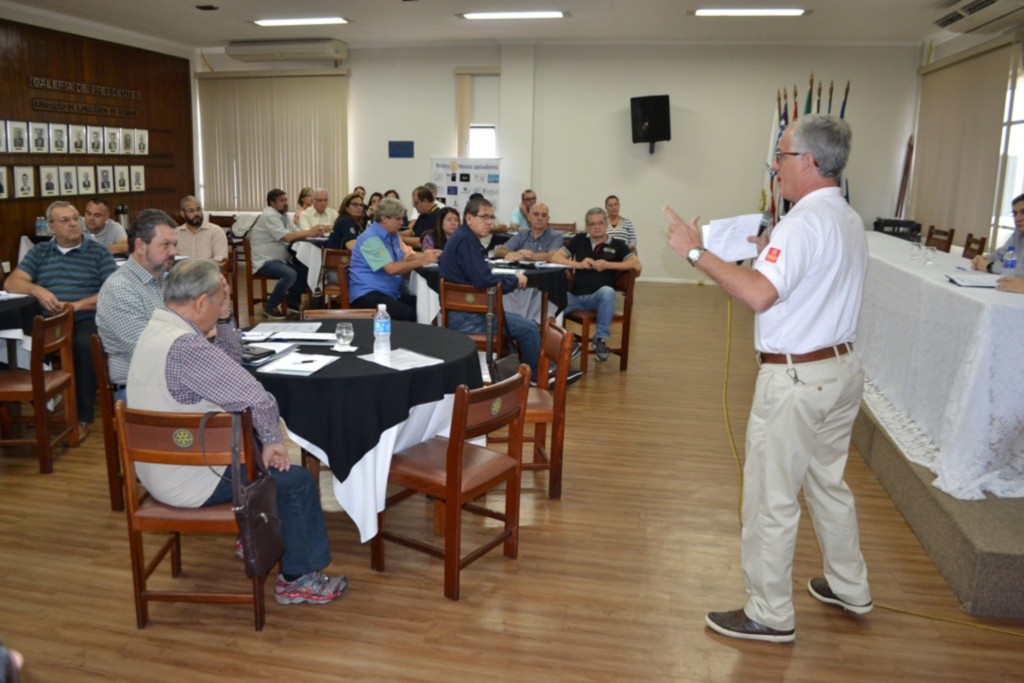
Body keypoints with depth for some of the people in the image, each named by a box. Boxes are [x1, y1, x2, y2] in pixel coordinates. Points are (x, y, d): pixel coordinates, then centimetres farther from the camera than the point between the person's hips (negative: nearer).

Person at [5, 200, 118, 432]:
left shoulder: (98, 252, 8)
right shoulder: (39, 252, 18)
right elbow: (11, 283, 9)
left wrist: (78, 305, -14)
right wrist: (37, 290, -13)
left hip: (86, 320, -3)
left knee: (84, 346, -36)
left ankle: (83, 416, -22)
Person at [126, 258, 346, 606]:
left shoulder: (158, 326, 3)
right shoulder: (184, 346, -30)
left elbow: (229, 362, 11)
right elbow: (257, 398, -32)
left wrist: (222, 322, -3)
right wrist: (272, 440, -16)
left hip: (158, 461, 10)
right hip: (186, 480, -10)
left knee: (253, 444, 27)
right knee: (296, 481, -4)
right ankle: (298, 579, 11)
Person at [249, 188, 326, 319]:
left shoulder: (283, 215, 13)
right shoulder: (269, 216, -17)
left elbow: (296, 232, 7)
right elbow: (288, 237, -25)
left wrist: (312, 232, -13)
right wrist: (310, 233, -19)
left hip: (280, 258, 9)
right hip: (265, 261, -9)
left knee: (305, 269, -6)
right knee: (290, 274, -31)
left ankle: (292, 302, 10)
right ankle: (270, 306, -13)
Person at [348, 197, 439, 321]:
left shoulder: (392, 235, 14)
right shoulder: (371, 238, -16)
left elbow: (401, 261, 8)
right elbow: (391, 269, -23)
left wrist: (424, 256, -9)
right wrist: (421, 261, -19)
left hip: (391, 291, 9)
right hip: (368, 293, -9)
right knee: (408, 315, -30)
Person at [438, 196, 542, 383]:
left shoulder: (463, 237, 14)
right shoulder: (466, 240, -18)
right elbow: (483, 281, -26)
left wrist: (511, 280, 0)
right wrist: (515, 281, -10)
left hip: (462, 311, 11)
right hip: (466, 317, -11)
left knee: (521, 322, 21)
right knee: (528, 328, -8)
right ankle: (537, 376, 11)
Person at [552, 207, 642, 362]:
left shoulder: (617, 244, 6)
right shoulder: (579, 240, 14)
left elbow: (637, 265, -6)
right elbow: (555, 258, 9)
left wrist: (608, 265, -13)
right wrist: (579, 264, -8)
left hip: (598, 297, -1)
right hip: (575, 296, 2)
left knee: (607, 291, -38)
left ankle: (601, 339, -20)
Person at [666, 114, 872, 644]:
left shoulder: (803, 223, -20)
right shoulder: (849, 220, 11)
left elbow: (759, 295, -31)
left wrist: (697, 253, -25)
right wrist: (772, 252, 18)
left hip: (796, 377, -10)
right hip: (841, 367, 10)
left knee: (772, 499, 2)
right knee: (829, 483, 24)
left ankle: (770, 615, 14)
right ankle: (849, 587, 39)